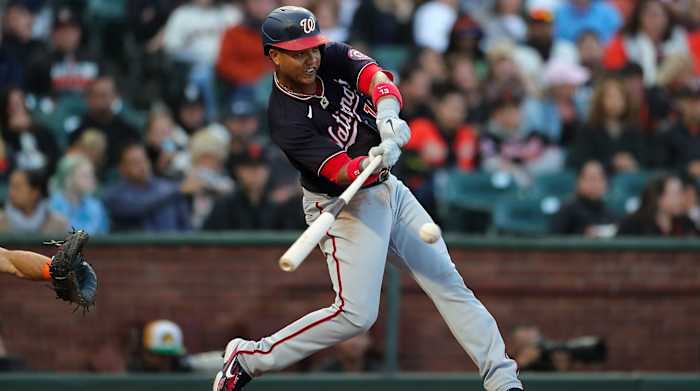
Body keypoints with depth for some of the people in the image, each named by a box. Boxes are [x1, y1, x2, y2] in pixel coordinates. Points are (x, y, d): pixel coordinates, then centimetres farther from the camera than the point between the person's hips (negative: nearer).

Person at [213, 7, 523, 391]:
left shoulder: (333, 58, -8)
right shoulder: (286, 121, -25)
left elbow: (375, 77, -25)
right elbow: (341, 173, -32)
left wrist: (387, 116, -47)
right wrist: (373, 161, -54)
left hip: (387, 187, 7)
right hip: (344, 206, -7)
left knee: (448, 282, 5)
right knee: (355, 314, -15)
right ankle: (249, 357, -2)